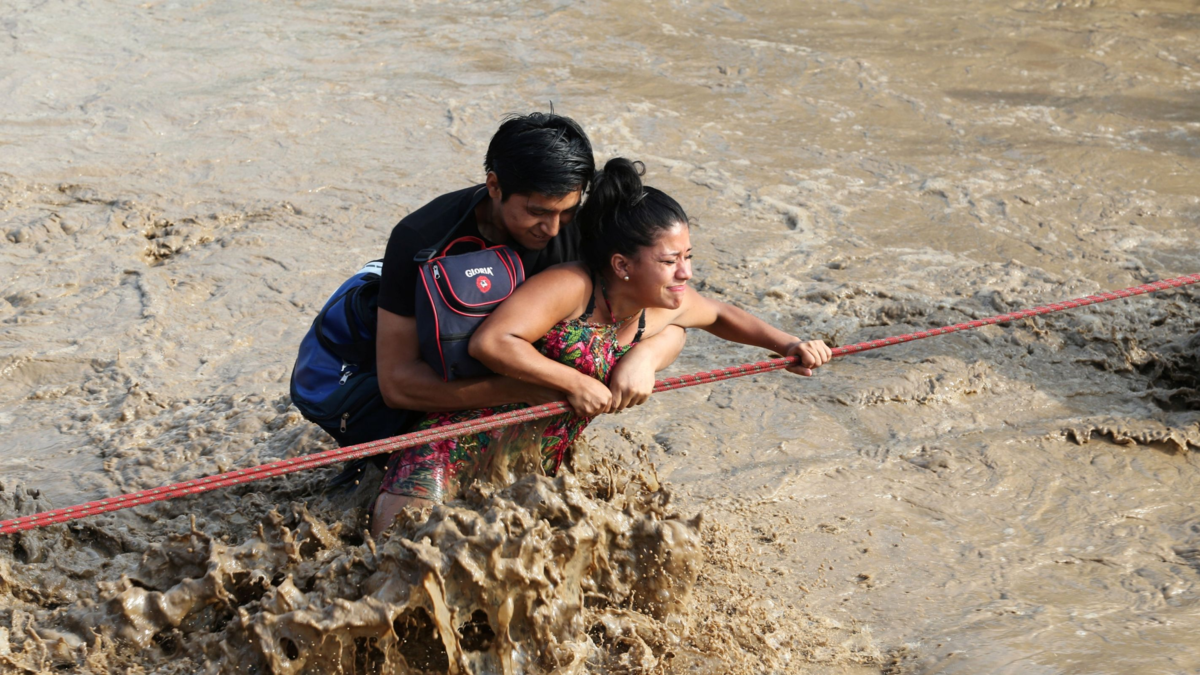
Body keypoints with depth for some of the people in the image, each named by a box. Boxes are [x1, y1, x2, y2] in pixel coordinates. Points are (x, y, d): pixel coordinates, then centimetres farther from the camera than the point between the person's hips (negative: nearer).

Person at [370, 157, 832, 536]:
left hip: (535, 469, 7)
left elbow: (720, 315, 23)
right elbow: (490, 342, -31)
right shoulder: (571, 288, -23)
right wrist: (575, 383, -27)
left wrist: (789, 345, 11)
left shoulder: (667, 307, 0)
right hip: (465, 437, -7)